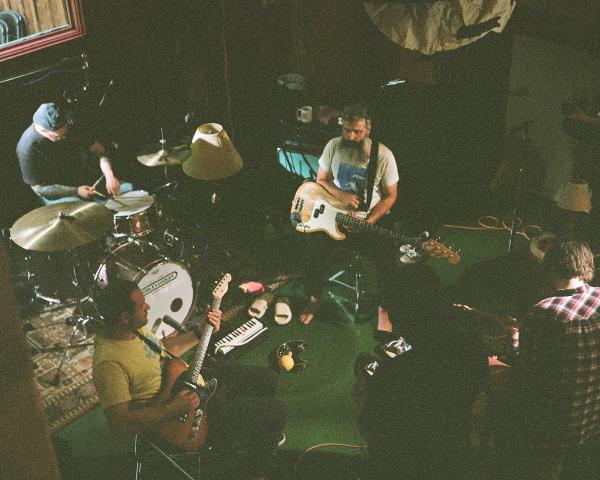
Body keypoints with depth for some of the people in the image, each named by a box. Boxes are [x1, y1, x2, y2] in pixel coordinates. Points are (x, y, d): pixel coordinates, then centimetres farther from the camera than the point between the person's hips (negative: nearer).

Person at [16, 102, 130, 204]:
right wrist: (76, 191, -26)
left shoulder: (70, 125, -13)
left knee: (128, 189, -5)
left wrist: (109, 175, -24)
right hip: (54, 193, -5)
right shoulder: (28, 148, -26)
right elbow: (38, 188, -19)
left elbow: (98, 148, -7)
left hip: (83, 177, 6)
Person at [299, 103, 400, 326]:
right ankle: (314, 299, 7)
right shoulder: (333, 146, -6)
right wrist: (341, 195, -16)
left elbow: (390, 195, -5)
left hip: (371, 218, -2)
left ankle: (382, 306, 5)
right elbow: (321, 180, 5)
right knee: (314, 250, -21)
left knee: (386, 260, -24)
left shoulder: (383, 155, -13)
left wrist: (368, 222, -18)